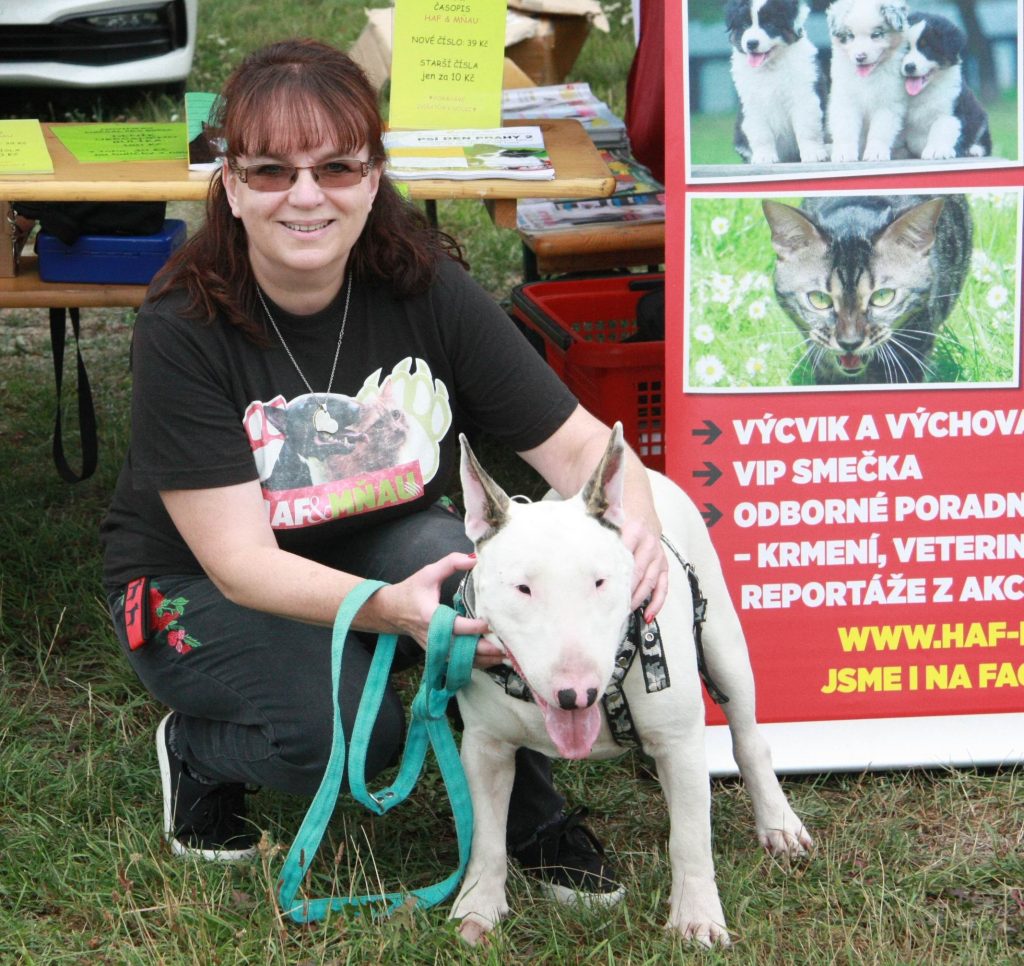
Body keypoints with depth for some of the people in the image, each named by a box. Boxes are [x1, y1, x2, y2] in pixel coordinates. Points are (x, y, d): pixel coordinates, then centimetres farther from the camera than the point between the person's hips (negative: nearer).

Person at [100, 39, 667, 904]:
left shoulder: (428, 289, -17)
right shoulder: (183, 332, -26)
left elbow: (577, 442, -14)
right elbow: (240, 563, -28)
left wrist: (635, 523, -38)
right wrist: (392, 610, -47)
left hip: (379, 546, 3)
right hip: (200, 589, -3)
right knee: (340, 728, -31)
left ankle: (530, 819, -5)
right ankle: (194, 753, 4)